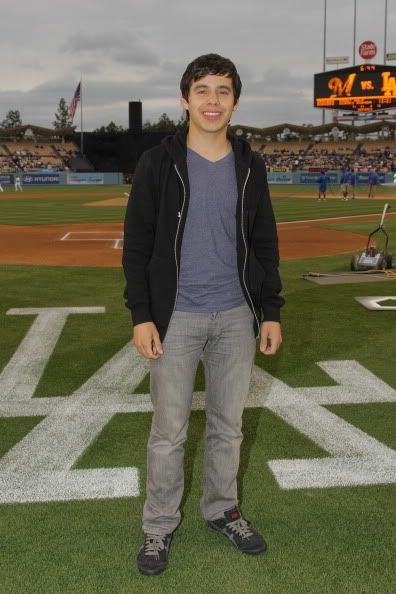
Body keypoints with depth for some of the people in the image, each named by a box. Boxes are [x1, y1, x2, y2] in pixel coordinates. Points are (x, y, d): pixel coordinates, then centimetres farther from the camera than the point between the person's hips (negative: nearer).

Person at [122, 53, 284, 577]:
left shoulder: (249, 165, 5)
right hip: (177, 317, -3)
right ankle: (159, 526, 23)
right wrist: (141, 315, -10)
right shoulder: (158, 162, -4)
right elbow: (136, 245, -4)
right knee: (169, 430, 5)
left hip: (236, 317, 3)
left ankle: (222, 510, 34)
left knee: (229, 424, 14)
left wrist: (271, 311, 5)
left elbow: (265, 243, 9)